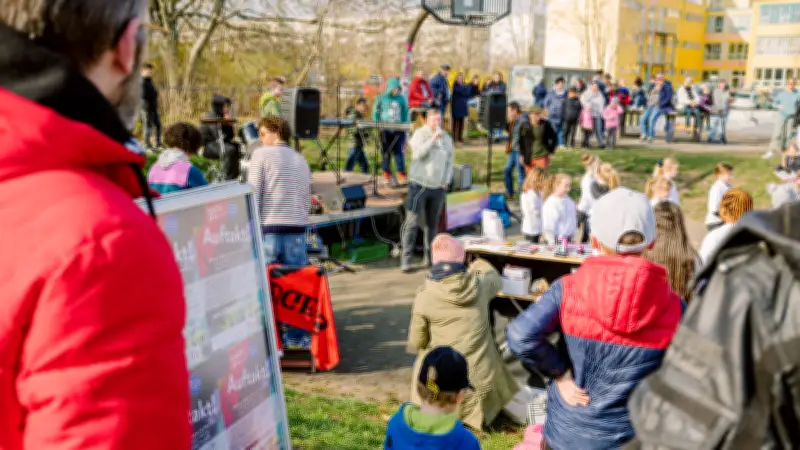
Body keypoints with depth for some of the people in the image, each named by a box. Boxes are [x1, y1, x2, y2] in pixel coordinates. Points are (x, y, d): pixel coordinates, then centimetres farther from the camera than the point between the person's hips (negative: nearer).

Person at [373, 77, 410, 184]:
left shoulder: (401, 99, 6)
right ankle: (387, 174, 14)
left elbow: (405, 113, 11)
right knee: (386, 151, 5)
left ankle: (402, 175, -5)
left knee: (398, 151, -6)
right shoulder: (382, 98, 2)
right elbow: (375, 112, 6)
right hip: (385, 129, 0)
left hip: (398, 129, 0)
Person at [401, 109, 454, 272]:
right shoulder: (420, 134, -2)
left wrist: (446, 181, 7)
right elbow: (418, 153, -18)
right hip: (419, 184, -4)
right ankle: (406, 260, -3)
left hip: (438, 187, 5)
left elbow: (449, 162, 17)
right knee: (412, 222, -6)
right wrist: (433, 139, -22)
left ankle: (429, 258, 18)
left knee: (432, 224, 9)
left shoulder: (447, 138, 13)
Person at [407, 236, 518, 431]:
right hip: (481, 379, 3)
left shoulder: (425, 298, -14)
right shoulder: (480, 285, -7)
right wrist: (480, 265, 39)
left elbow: (416, 343, -2)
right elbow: (497, 280, 19)